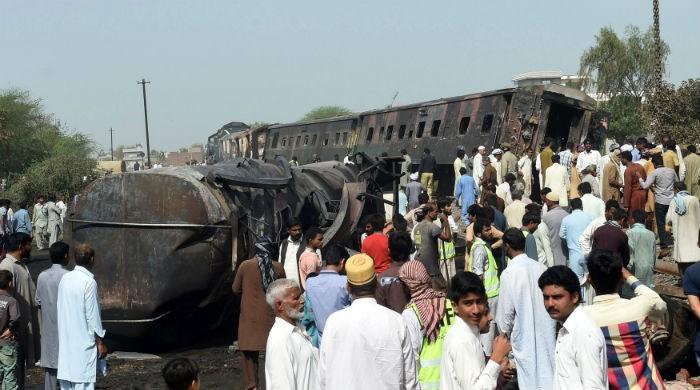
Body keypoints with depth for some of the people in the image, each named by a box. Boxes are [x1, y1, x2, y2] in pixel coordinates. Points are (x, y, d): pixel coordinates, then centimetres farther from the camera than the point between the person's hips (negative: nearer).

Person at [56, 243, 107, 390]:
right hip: (84, 342, -7)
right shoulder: (89, 282, -15)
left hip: (65, 341, 7)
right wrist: (101, 342, -6)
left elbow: (59, 308, 10)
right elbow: (93, 316, -14)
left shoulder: (65, 278, 4)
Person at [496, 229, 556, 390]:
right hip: (546, 332, 4)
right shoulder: (541, 267, -2)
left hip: (524, 335, -4)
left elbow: (505, 311, -11)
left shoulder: (509, 273, -15)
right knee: (547, 374, 12)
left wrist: (504, 334, 4)